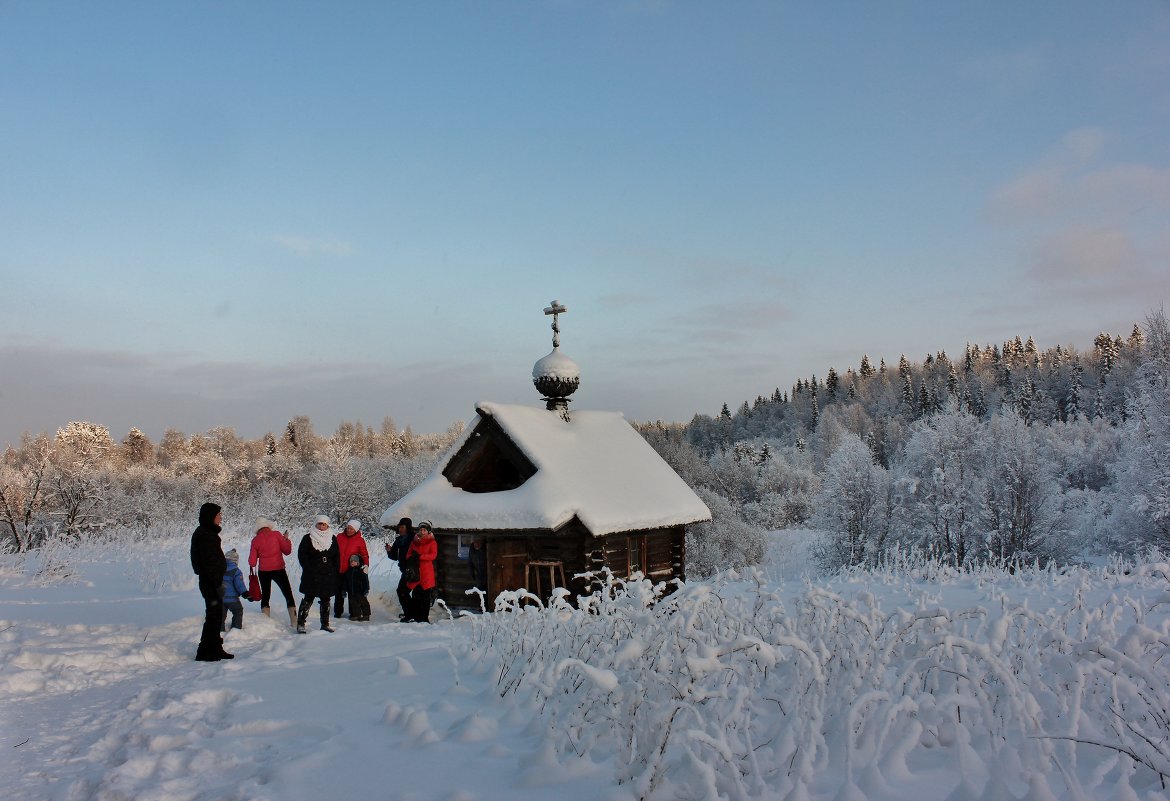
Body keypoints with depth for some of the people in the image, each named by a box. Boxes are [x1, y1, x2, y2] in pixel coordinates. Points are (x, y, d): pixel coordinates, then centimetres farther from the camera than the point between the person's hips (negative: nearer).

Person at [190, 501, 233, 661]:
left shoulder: (208, 533, 15)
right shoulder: (205, 535, -17)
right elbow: (208, 561, -22)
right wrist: (218, 583, -23)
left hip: (211, 582, 10)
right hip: (211, 582, -10)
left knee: (216, 617, 15)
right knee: (213, 616, -5)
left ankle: (215, 649, 24)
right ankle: (204, 652, 0)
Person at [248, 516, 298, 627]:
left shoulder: (255, 540, -1)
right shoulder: (276, 534, -7)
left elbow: (252, 562, -1)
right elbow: (287, 551, -4)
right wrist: (286, 539, 9)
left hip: (264, 572, 2)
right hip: (278, 569, -2)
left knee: (265, 596, 17)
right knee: (289, 595, 7)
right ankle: (294, 622, 1)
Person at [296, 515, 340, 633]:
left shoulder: (332, 539, 10)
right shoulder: (308, 538, 1)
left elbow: (337, 557, 13)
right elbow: (301, 555, -2)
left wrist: (335, 571, 4)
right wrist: (308, 569, -10)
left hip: (328, 575, 4)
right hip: (312, 575, -4)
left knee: (326, 599, 8)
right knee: (308, 599, -6)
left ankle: (325, 624, 16)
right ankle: (300, 624, 1)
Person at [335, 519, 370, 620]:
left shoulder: (360, 540, -4)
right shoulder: (339, 537, 3)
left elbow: (364, 555, 0)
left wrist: (365, 565, -15)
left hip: (351, 570, -3)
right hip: (338, 570, 4)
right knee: (339, 591, 14)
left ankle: (355, 613, 5)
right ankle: (337, 611, 28)